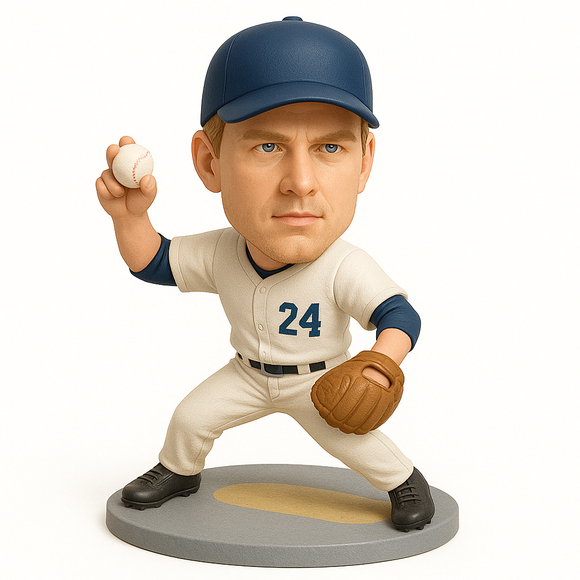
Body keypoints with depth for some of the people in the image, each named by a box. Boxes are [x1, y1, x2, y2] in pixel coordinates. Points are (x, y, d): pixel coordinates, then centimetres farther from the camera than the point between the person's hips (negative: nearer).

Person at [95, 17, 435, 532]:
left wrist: (378, 365, -52)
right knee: (191, 417, 4)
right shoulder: (218, 255, -21)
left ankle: (405, 480, 15)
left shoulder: (345, 269, -34)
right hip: (249, 375, 4)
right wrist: (130, 215, -27)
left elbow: (400, 316, -32)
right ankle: (179, 471, 35)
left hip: (320, 379, -3)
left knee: (353, 439, -16)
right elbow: (153, 263, -8)